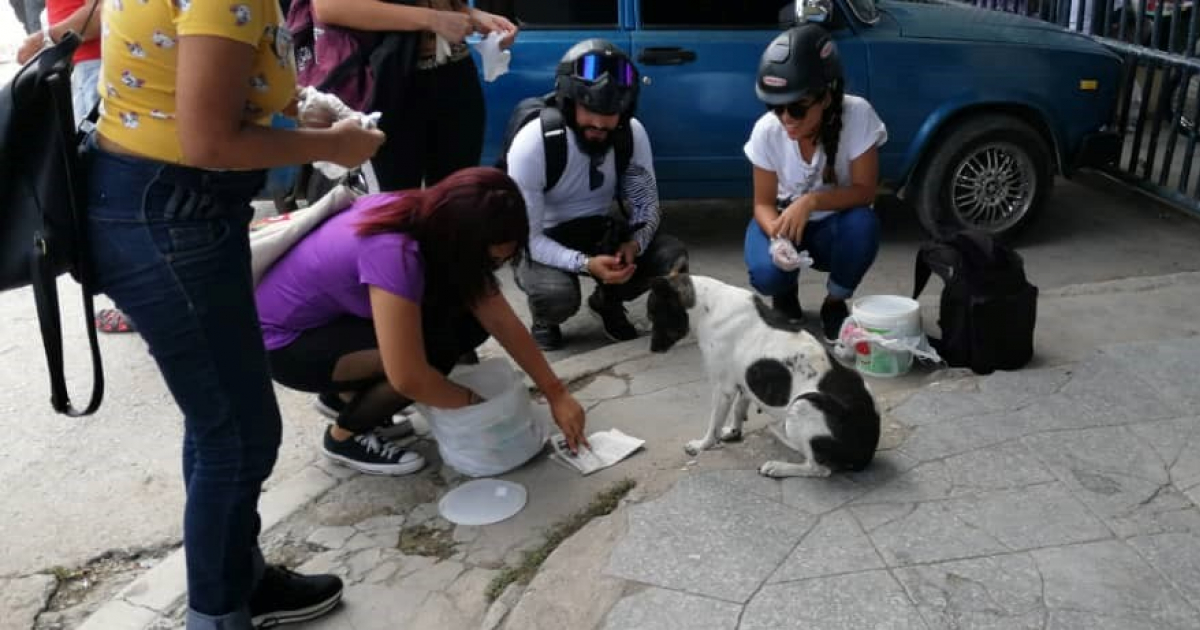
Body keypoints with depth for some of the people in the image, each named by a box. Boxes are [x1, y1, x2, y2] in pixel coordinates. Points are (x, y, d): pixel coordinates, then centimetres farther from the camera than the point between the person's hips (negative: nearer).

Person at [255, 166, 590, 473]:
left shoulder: (437, 221, -11)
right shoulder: (394, 253, -36)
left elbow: (502, 322, -5)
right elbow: (409, 378, -34)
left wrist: (557, 393, -4)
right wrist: (474, 401, -15)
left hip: (335, 314, 8)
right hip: (283, 340, -8)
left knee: (466, 323, -6)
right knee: (436, 349, -25)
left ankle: (348, 392, 13)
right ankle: (345, 435, 0)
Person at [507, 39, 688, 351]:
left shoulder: (632, 134, -13)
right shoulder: (532, 144, -26)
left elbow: (647, 202, -4)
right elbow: (526, 236, -24)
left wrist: (635, 244, -27)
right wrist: (585, 263, -38)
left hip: (601, 229, 4)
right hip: (543, 241, -4)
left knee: (672, 256, -19)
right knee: (557, 295, -36)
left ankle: (608, 300, 10)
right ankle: (544, 319, 4)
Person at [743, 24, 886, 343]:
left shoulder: (857, 116, -26)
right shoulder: (766, 130, -21)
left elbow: (865, 191, -23)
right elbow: (763, 203, -12)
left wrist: (812, 201, -40)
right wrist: (778, 232, -35)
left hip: (833, 226, 0)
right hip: (783, 219, 1)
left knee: (863, 223, -35)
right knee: (767, 274, -30)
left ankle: (835, 304, -4)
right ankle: (786, 292, 12)